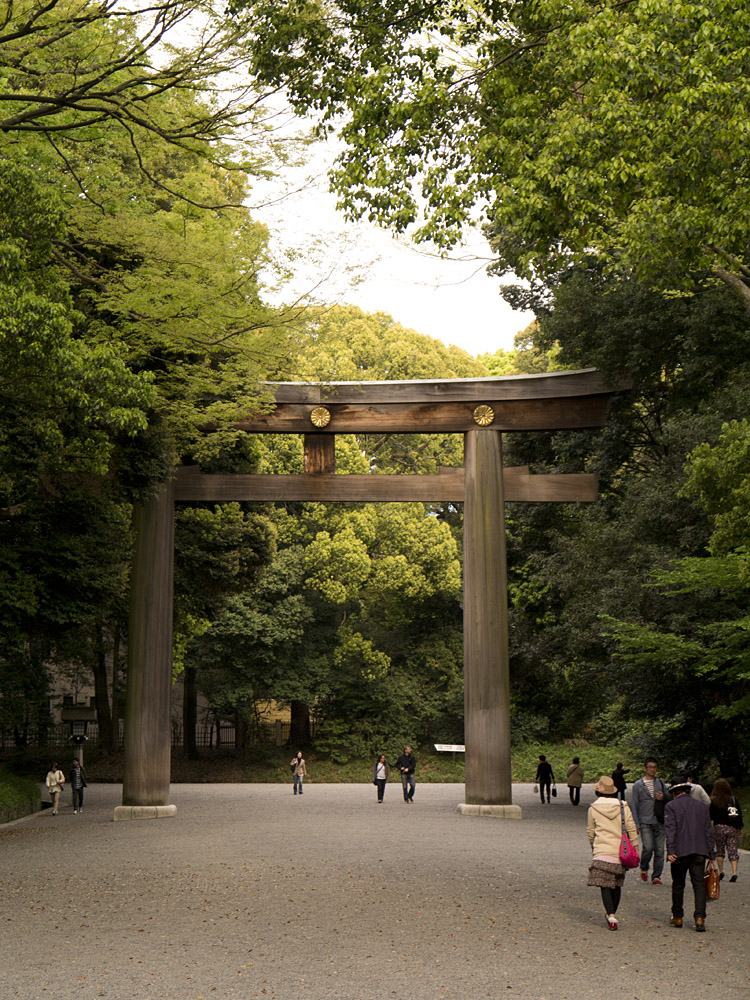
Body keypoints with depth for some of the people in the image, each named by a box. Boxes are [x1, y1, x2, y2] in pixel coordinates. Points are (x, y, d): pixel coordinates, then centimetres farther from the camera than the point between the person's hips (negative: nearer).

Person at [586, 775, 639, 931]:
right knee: (617, 884, 16)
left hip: (602, 851, -3)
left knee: (605, 885, -5)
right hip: (620, 851, 3)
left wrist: (593, 847, 27)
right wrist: (635, 848, 8)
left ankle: (611, 916, -18)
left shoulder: (593, 808, 2)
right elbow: (631, 828, 2)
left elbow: (591, 831, 11)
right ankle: (613, 913, 27)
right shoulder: (623, 806, 4)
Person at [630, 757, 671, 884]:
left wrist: (663, 797, -5)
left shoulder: (660, 783, 14)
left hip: (659, 822, 3)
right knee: (648, 848, -15)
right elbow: (634, 805, 2)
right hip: (645, 822, -3)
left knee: (659, 850, 0)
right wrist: (636, 824, -5)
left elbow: (670, 798, 20)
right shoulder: (638, 785, 4)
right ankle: (644, 868, 12)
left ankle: (656, 876, 10)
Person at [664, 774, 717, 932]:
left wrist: (670, 851, -15)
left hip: (680, 852, -2)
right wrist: (712, 854, 14)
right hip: (699, 852, 2)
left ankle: (677, 917, 22)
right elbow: (708, 831, 12)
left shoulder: (671, 806, -2)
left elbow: (671, 830, -11)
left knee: (678, 885, 12)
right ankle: (700, 918, -10)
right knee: (699, 885, 1)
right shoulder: (701, 806, 11)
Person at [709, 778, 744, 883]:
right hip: (733, 828, 2)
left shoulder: (714, 801, 0)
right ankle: (734, 873, -12)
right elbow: (740, 816, 7)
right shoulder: (734, 800, 6)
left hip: (720, 827, -2)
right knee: (733, 851, 2)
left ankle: (721, 871, 6)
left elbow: (711, 818, -3)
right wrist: (741, 829, 14)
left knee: (720, 850, 12)